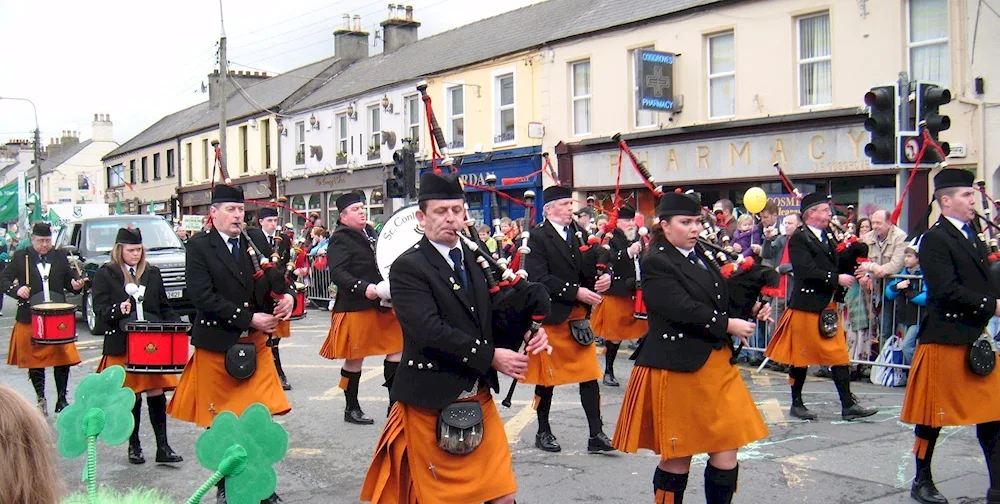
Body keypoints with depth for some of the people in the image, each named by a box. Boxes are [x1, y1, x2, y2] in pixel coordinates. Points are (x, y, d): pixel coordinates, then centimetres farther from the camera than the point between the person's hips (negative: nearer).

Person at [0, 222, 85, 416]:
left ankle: (62, 399, 14)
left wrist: (75, 285, -10)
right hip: (30, 318, -1)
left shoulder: (60, 256, 8)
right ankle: (41, 399, 22)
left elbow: (69, 279, 12)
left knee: (63, 359, 0)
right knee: (35, 360, 7)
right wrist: (17, 289, -17)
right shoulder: (20, 257, 3)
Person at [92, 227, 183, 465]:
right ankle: (133, 446, 20)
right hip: (122, 345, -2)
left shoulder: (153, 273, 11)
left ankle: (163, 447, 4)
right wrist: (118, 310, -26)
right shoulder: (105, 274, 1)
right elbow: (100, 309, -6)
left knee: (157, 394, -1)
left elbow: (164, 307, 14)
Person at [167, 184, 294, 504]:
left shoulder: (255, 238, 6)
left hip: (255, 344, 3)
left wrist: (287, 296, -14)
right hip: (216, 344, -3)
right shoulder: (199, 247, -7)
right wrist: (249, 318, -19)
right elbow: (204, 297, -16)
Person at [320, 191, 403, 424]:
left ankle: (395, 404, 17)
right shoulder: (340, 239, -9)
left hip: (382, 304, 8)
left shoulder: (370, 233, 13)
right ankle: (351, 409, 17)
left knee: (396, 350, 7)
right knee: (355, 359, 2)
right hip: (355, 308, -7)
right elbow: (337, 273, -20)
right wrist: (363, 288, -31)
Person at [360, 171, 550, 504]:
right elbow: (431, 331, -24)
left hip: (479, 398, 6)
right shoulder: (408, 268, -13)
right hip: (431, 402, -6)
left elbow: (491, 316, 11)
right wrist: (491, 357, -21)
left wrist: (526, 333, -10)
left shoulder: (476, 258, 8)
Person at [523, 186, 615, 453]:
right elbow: (539, 278, -19)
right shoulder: (537, 237, -9)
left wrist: (603, 278, -10)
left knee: (589, 375, 2)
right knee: (547, 377, 8)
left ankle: (596, 434, 8)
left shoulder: (580, 233, 10)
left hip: (579, 316, 5)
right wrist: (576, 292, -21)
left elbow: (590, 268, 13)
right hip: (551, 317, -5)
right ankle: (543, 432, 23)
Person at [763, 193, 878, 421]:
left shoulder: (829, 236, 12)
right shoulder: (799, 239, -11)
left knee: (839, 355, 4)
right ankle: (796, 404, 15)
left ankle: (848, 405, 8)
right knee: (801, 356, 3)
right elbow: (807, 270, -22)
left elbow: (836, 264, 16)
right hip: (807, 306, -7)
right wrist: (836, 279, -21)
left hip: (829, 306, 7)